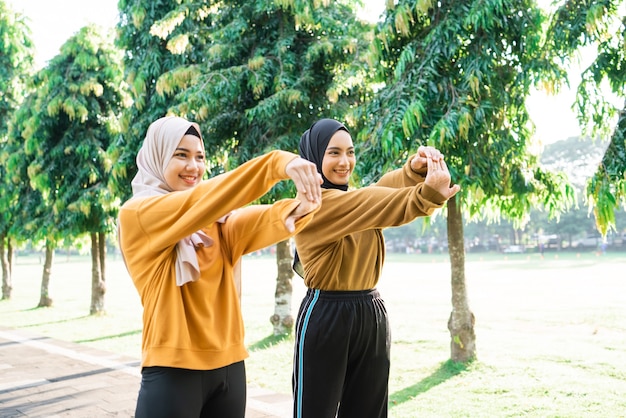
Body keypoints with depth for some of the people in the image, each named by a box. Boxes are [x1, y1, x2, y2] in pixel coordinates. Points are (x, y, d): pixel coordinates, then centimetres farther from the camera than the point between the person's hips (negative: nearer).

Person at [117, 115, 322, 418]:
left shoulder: (216, 221, 10)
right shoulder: (136, 214, -6)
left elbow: (263, 222, -10)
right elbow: (200, 201, -22)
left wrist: (300, 208, -33)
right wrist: (276, 163, -32)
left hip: (228, 366, 6)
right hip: (173, 370, -5)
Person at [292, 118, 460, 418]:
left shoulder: (352, 200, 11)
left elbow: (388, 187, -8)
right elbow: (375, 205, -27)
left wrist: (417, 169, -29)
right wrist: (428, 193, -40)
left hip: (371, 315, 7)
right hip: (326, 317, -7)